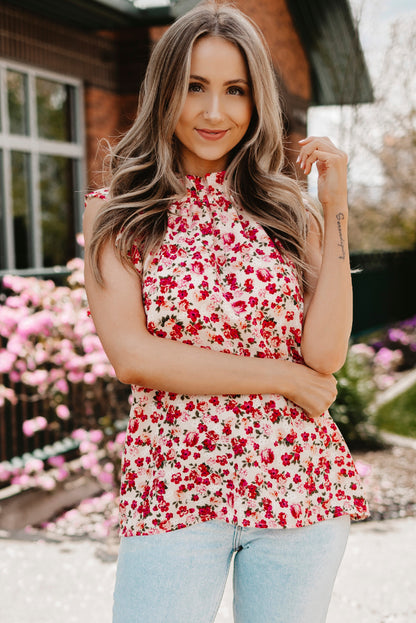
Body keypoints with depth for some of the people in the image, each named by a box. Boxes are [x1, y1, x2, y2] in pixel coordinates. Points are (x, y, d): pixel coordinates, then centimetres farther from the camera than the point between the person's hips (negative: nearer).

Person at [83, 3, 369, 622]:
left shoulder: (288, 211, 5)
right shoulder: (114, 214, 3)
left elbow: (325, 355, -6)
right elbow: (131, 355, -9)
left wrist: (336, 209, -7)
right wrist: (280, 376, -9)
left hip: (299, 486, 2)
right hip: (172, 491, -1)